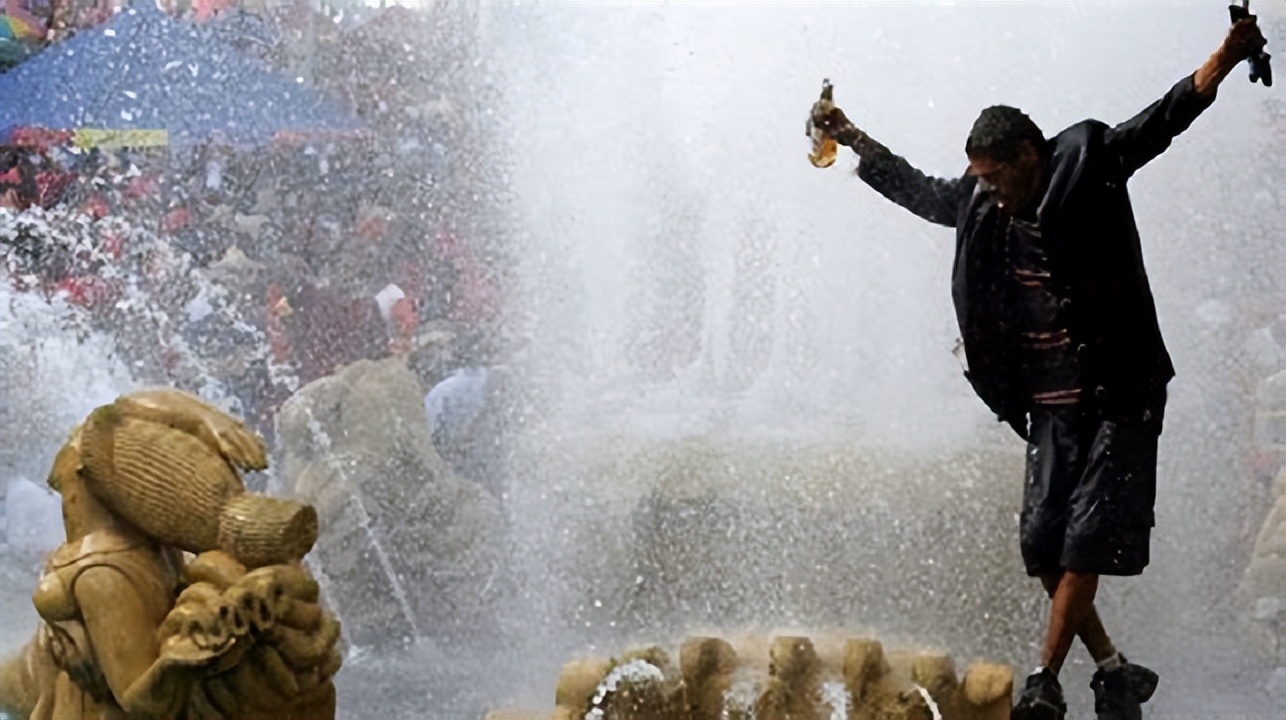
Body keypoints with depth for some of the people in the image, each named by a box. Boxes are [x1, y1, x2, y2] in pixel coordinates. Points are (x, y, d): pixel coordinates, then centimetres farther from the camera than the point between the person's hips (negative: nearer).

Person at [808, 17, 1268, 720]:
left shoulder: (1089, 168, -7)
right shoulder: (983, 204, 9)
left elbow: (1161, 121, -16)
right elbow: (917, 190, 26)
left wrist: (1223, 61, -30)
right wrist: (851, 137, 29)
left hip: (1118, 399, -6)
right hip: (1050, 405, 6)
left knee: (1085, 545, -8)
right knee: (1043, 545, 3)